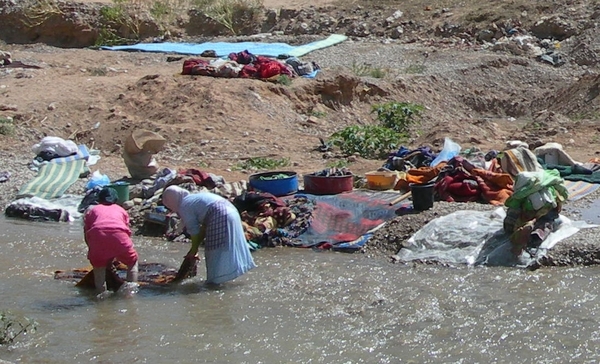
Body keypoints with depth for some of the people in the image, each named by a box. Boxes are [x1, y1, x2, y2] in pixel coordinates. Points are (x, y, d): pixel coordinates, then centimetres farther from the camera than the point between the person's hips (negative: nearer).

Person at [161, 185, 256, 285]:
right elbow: (204, 226, 24)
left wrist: (193, 251, 14)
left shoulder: (183, 207, -1)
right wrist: (194, 249, 26)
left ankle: (216, 279, 6)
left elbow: (194, 231, 1)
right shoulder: (194, 198, 26)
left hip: (219, 217, -10)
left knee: (215, 250, 0)